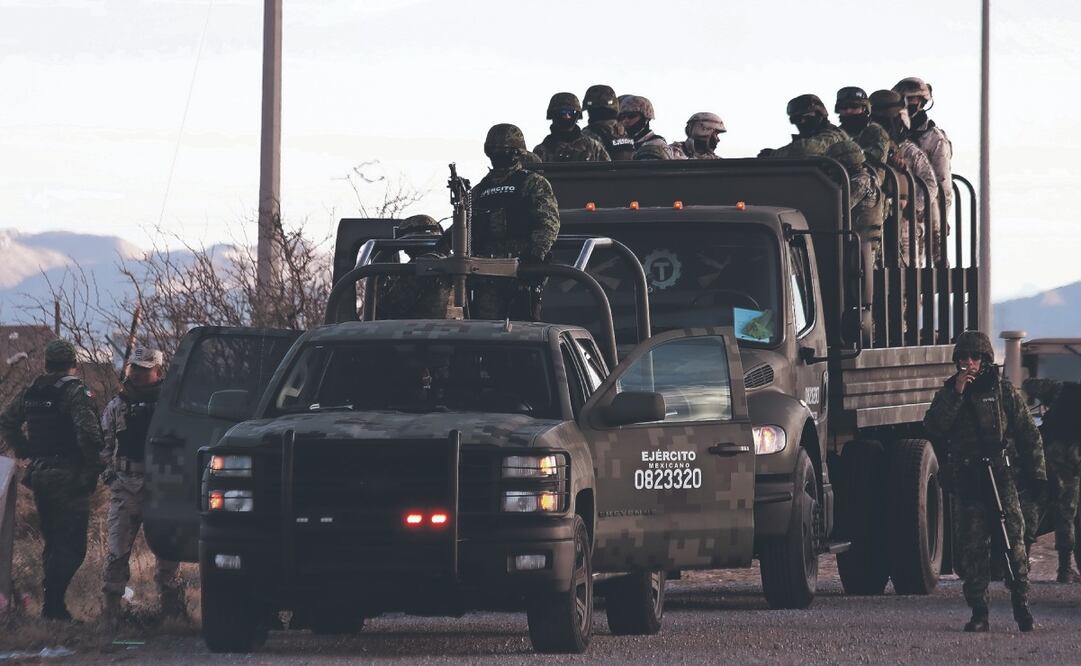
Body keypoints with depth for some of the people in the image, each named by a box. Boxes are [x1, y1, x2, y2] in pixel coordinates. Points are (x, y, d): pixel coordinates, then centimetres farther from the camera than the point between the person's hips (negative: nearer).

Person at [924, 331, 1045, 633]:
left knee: (1013, 540, -7)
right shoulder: (949, 391, 11)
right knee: (973, 546, -1)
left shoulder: (1003, 390, 8)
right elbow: (933, 427, -5)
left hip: (1001, 475, -1)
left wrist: (1037, 473, 4)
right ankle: (978, 613, 2)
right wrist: (956, 394, -12)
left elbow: (1028, 433, 10)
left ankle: (1022, 606, -2)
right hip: (967, 480, 1)